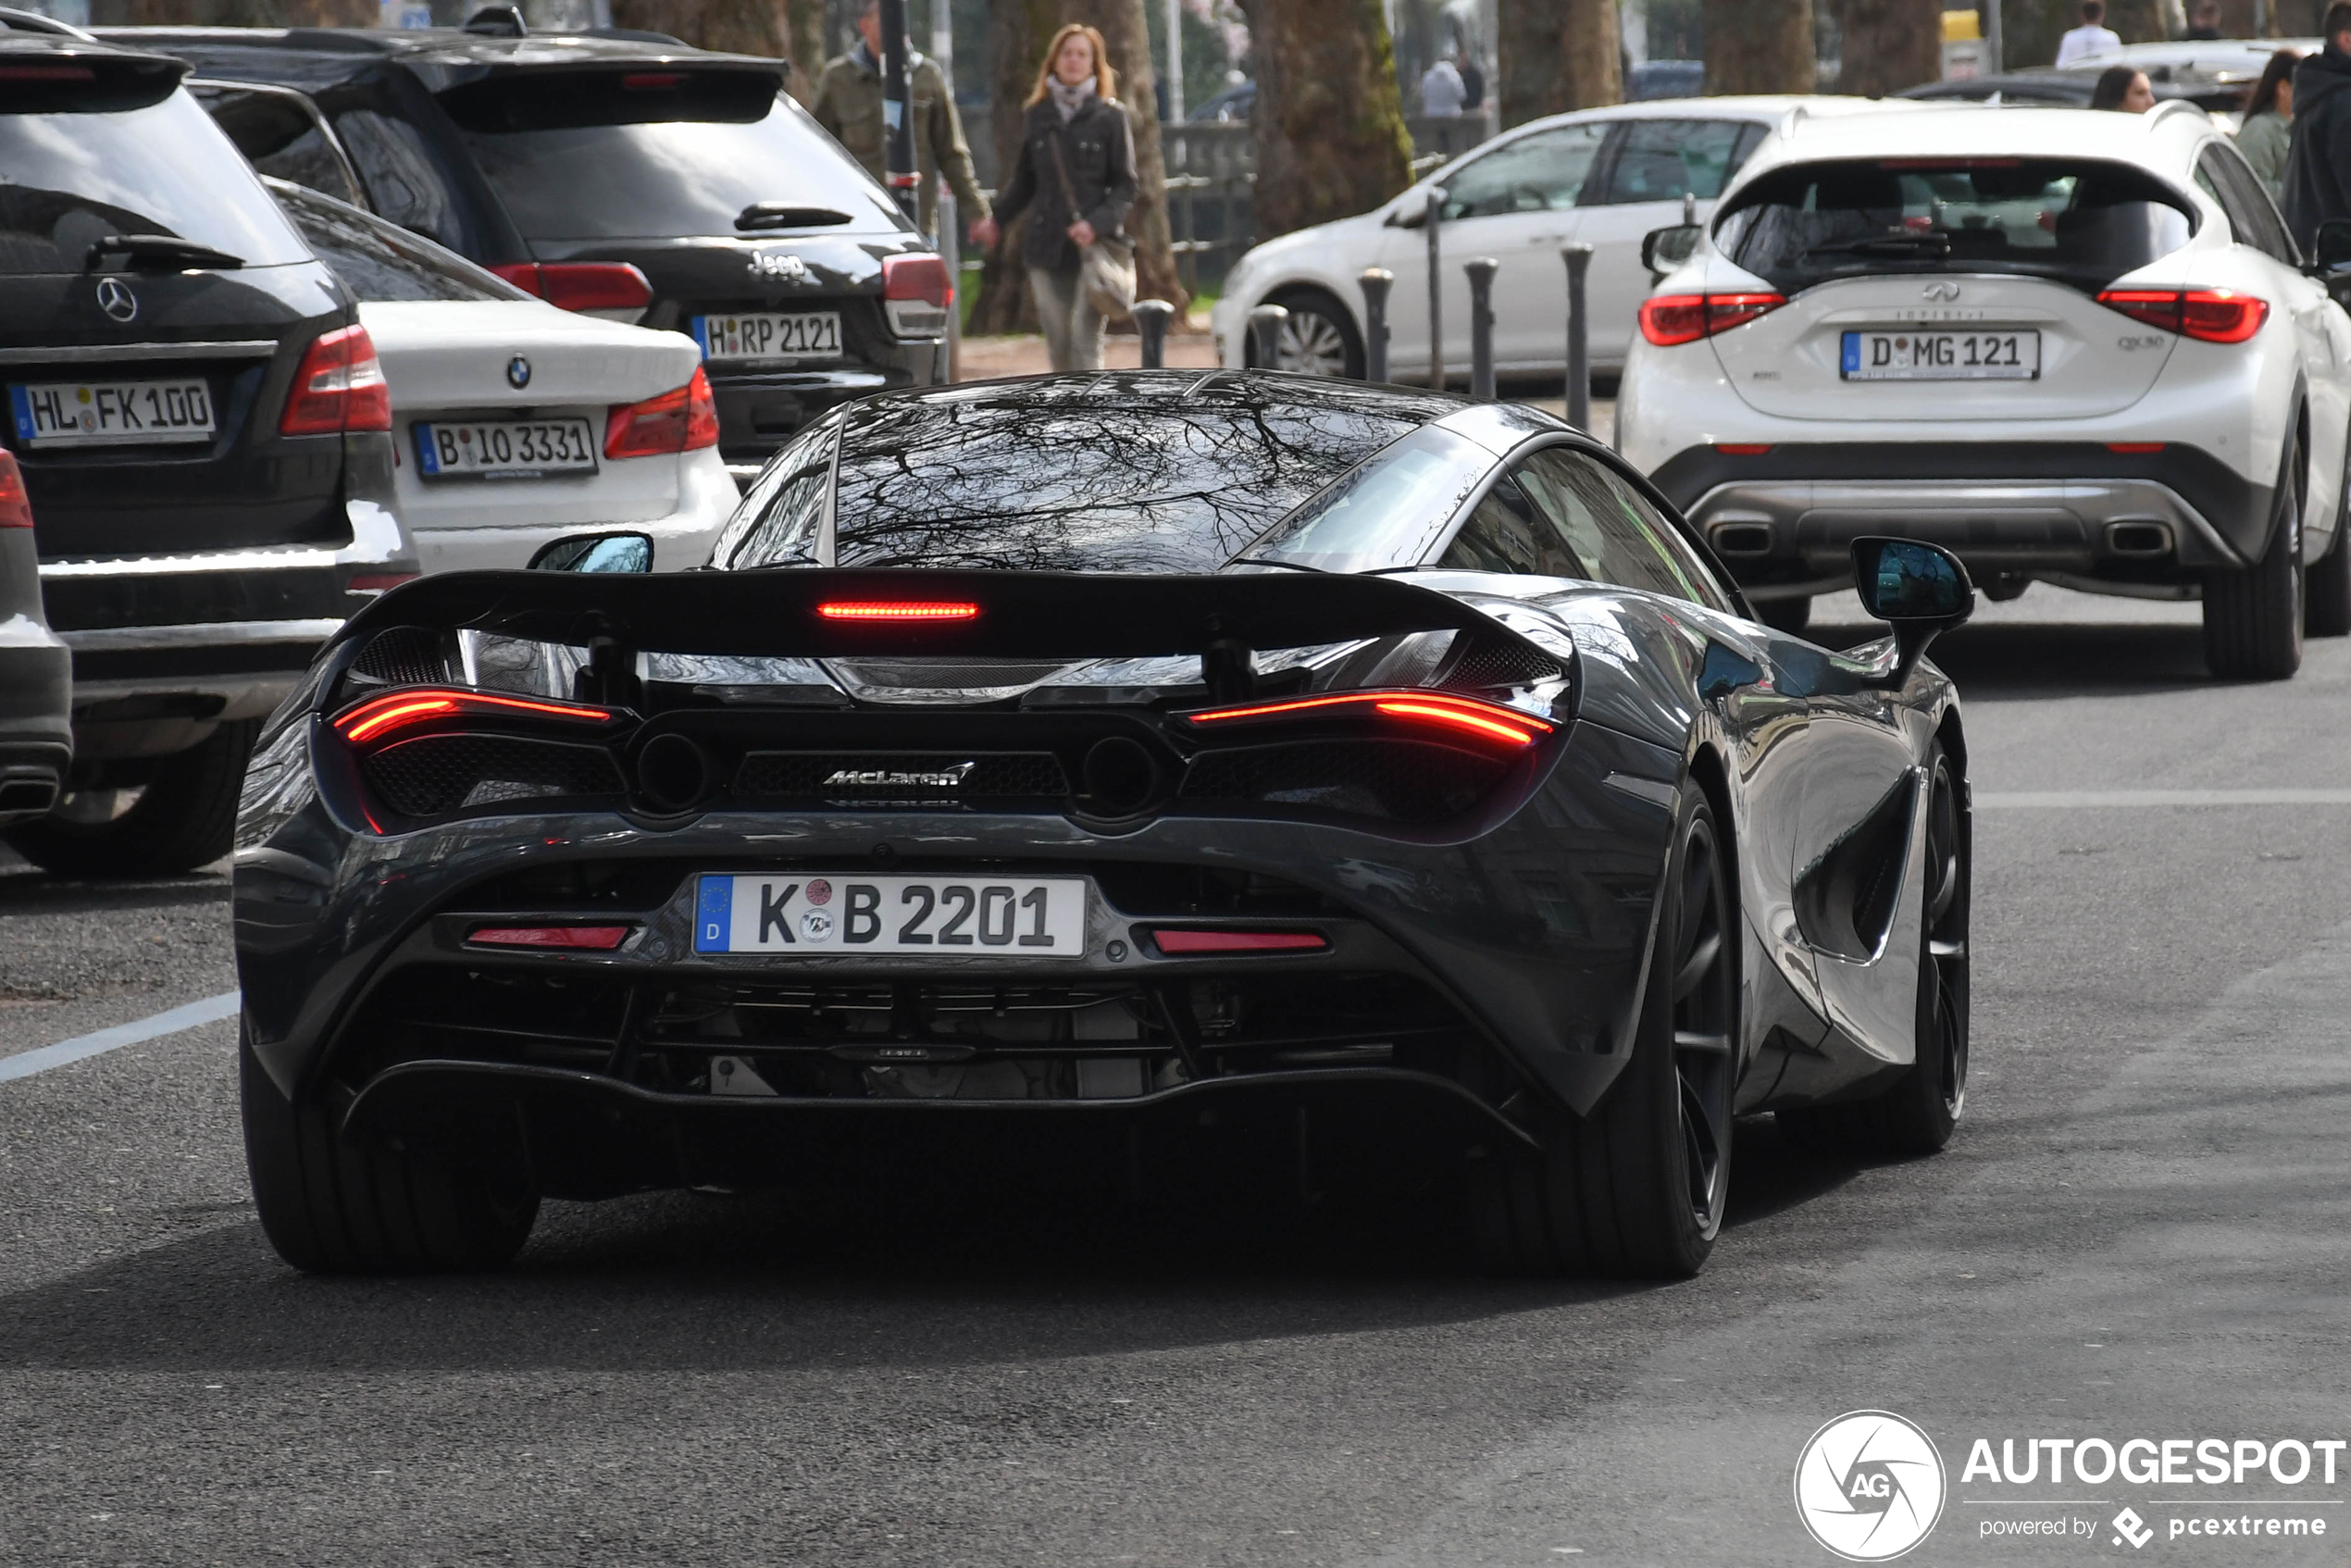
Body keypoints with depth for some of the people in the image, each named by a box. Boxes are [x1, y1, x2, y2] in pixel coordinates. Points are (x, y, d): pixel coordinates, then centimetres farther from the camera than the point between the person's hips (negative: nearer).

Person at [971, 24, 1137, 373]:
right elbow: (1024, 182, 19)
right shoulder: (1037, 116, 10)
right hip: (1046, 248, 4)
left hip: (1095, 247, -4)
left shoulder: (1110, 116, 1)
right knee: (1058, 342, 5)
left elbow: (1125, 187, -1)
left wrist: (1096, 223, -16)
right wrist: (996, 219, 4)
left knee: (1085, 341, -12)